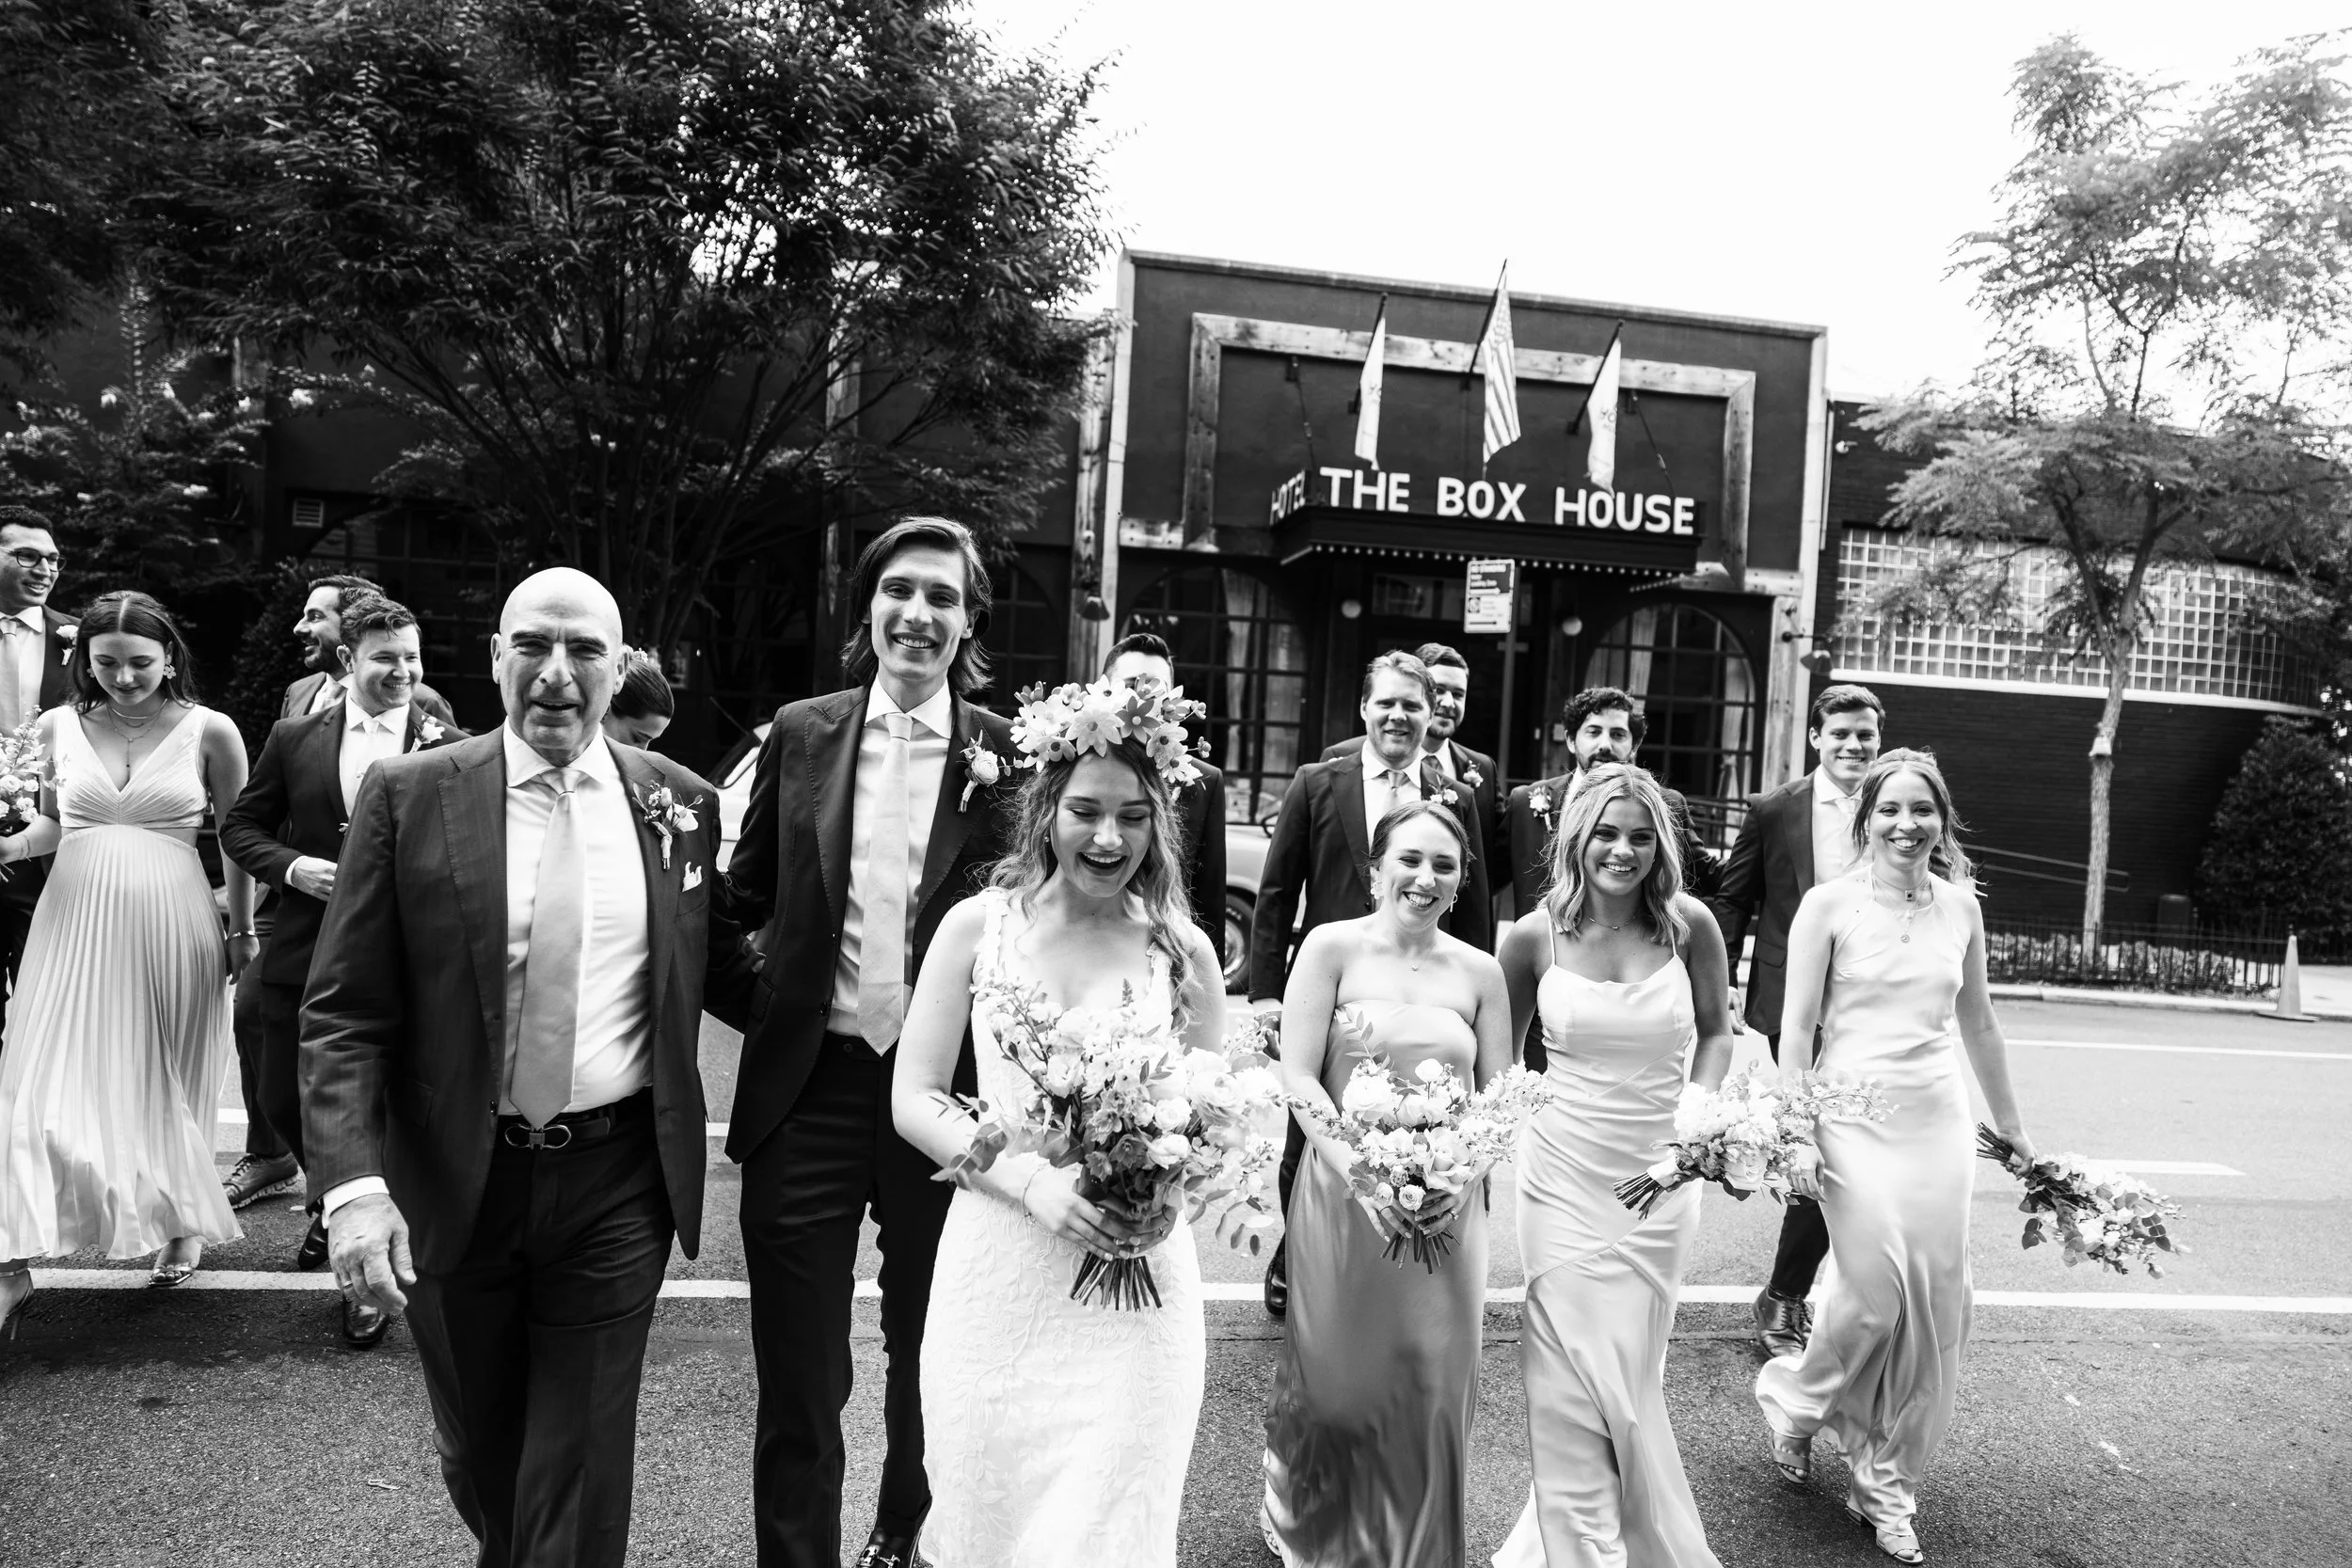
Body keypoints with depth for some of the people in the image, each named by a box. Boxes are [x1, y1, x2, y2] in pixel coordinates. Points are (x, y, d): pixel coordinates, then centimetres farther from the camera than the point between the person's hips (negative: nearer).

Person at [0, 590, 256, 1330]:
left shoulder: (209, 731, -4)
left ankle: (183, 1222, 32)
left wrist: (241, 933, 7)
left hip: (170, 928, -1)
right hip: (75, 925, 2)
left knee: (166, 1087, 11)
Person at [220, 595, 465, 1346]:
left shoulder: (449, 748, -4)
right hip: (305, 954, 3)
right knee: (282, 1099, 13)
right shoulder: (294, 738, 4)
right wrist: (292, 867, -8)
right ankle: (333, 1199, 46)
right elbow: (240, 825, 10)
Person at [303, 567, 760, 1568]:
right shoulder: (408, 796, -6)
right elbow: (343, 1014, -7)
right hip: (455, 1186, 1)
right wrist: (353, 1184, -17)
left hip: (619, 1184, -1)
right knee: (477, 1453, 23)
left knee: (580, 1465, 8)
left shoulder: (680, 803, -2)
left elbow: (724, 974, 9)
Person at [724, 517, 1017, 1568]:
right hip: (808, 1092, 0)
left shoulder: (1007, 755, -4)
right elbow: (746, 899, 10)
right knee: (798, 1374, 9)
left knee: (930, 1358, 22)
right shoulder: (800, 735, 2)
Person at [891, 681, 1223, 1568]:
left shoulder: (1183, 952, -2)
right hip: (995, 1275, 1)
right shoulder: (978, 926, -3)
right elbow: (914, 1101, -2)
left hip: (1135, 1282, 0)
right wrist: (1032, 1180, -16)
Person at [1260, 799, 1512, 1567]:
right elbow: (1297, 1077, -10)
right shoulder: (1333, 947, -5)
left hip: (1446, 1207, 2)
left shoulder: (1479, 971, 3)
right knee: (1340, 1380, 12)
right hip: (1341, 1197, -2)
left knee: (1432, 1388, 9)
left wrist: (1463, 1178, -14)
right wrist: (1363, 1172, -20)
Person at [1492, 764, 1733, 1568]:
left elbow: (1716, 1031, 9)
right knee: (1576, 1379, 3)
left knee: (1630, 1375, 14)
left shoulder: (1690, 924, -8)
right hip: (1564, 1176, -1)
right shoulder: (1534, 935, -9)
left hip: (1662, 1178, 1)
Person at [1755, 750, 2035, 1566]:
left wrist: (2011, 1125, 22)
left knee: (1936, 1304, 3)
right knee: (1877, 1297, -10)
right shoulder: (1830, 904, -6)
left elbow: (1977, 1021, 17)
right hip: (1855, 1118, -4)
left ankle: (1887, 1484, 22)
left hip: (1940, 1118, 4)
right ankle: (1796, 1397, 23)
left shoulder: (1960, 903, 7)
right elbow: (1796, 1025, -6)